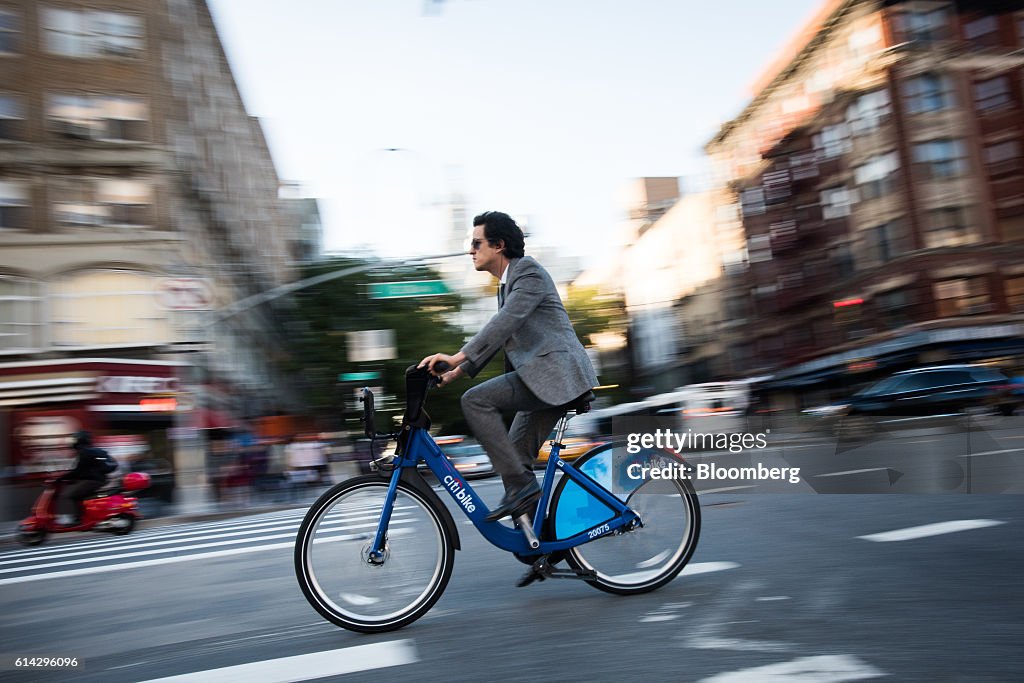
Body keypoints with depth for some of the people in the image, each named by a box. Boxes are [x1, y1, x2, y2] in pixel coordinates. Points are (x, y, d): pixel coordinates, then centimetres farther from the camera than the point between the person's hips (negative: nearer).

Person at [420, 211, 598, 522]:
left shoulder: (529, 271, -7)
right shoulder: (506, 285, 22)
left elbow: (506, 321, -22)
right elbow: (498, 335, 24)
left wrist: (458, 356, -29)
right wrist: (460, 370, 15)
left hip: (555, 372, -10)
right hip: (544, 377, 10)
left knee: (475, 400, -19)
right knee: (515, 455, 10)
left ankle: (521, 484, -15)